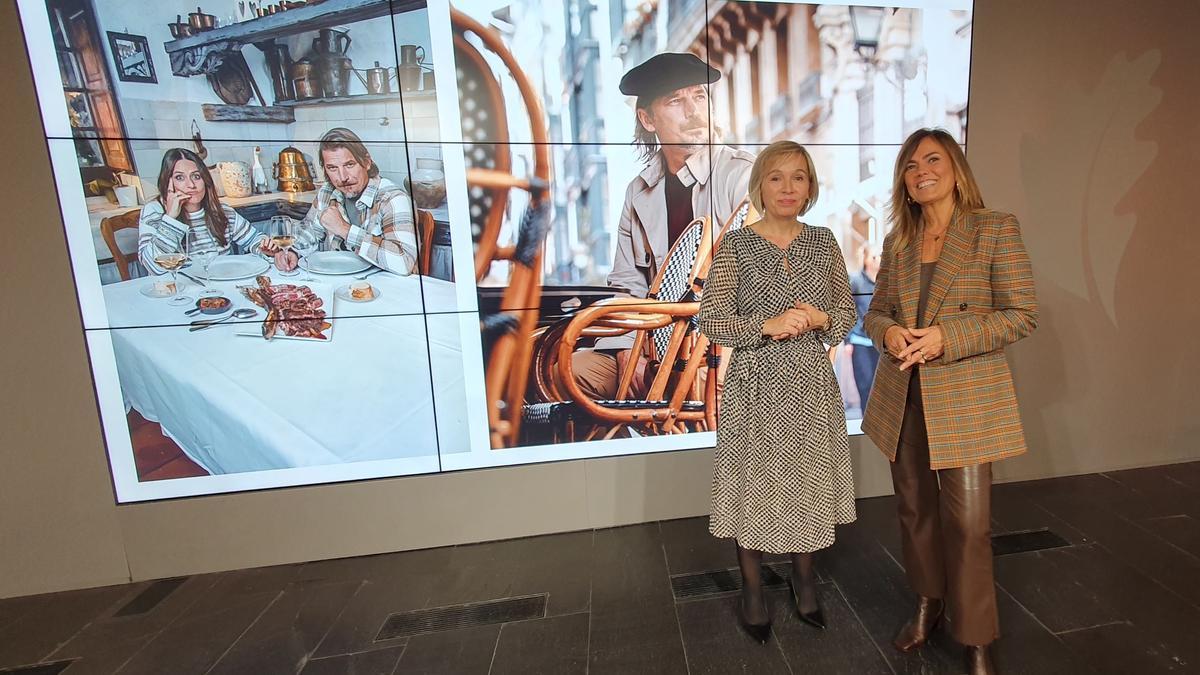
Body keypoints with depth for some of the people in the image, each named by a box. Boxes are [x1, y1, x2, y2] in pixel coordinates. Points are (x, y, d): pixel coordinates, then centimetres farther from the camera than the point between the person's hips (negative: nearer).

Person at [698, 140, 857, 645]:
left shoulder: (824, 242, 5)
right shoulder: (735, 245, -6)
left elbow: (847, 312, 10)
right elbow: (711, 322, -9)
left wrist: (822, 320, -11)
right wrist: (767, 325, -22)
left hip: (812, 385, 4)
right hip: (756, 387, -3)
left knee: (809, 484, 15)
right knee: (754, 486, 8)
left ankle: (804, 581, 40)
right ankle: (752, 593, 31)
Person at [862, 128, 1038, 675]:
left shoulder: (996, 230, -3)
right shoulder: (897, 241, 9)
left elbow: (1022, 314, -7)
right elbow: (875, 311, 13)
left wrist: (947, 336, -20)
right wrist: (889, 333, -10)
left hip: (966, 397, -4)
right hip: (903, 396, 4)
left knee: (968, 520, 0)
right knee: (915, 507, 14)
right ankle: (928, 601, 36)